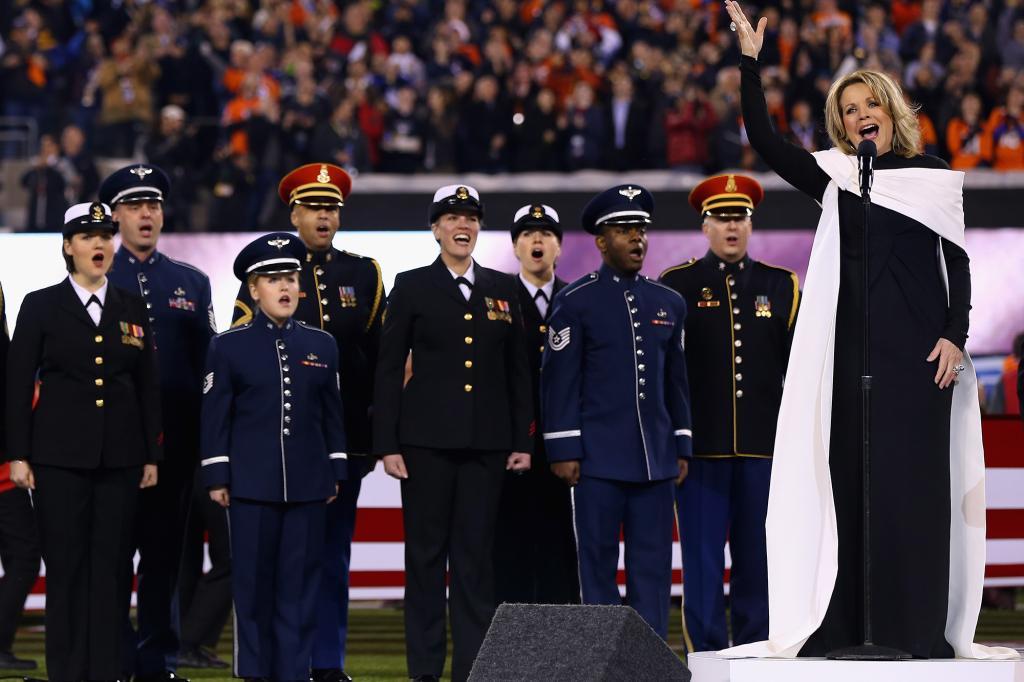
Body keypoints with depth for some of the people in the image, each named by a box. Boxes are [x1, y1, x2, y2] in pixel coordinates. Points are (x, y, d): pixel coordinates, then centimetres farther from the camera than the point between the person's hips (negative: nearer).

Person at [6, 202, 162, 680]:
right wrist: (18, 456, -5)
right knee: (66, 568, -2)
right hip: (60, 457, -2)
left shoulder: (132, 309, 10)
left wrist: (152, 456, 7)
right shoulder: (41, 306, 2)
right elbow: (18, 384, 0)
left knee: (112, 568, 2)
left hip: (119, 460, 2)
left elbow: (148, 386, 11)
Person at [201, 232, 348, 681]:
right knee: (253, 582, 2)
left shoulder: (322, 345, 9)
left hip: (308, 487, 2)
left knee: (301, 582, 2)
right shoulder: (228, 346, 2)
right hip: (251, 484, -2)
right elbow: (216, 416, 1)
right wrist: (217, 478, -4)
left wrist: (336, 473, 8)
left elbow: (332, 414, 12)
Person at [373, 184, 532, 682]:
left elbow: (518, 371, 12)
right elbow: (389, 370, 1)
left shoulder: (502, 289, 11)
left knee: (476, 552, 2)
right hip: (427, 440, -2)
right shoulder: (412, 287, 3)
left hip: (486, 444, 2)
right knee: (426, 552, 1)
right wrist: (386, 445, -5)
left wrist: (522, 441, 6)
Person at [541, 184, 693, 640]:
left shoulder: (669, 304, 13)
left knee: (653, 566, 4)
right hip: (599, 460, -4)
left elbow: (676, 381, 16)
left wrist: (681, 448, 11)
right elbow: (558, 381, -3)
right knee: (598, 564, 0)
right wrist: (563, 450, -8)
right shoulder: (576, 302, -1)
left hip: (656, 460, 4)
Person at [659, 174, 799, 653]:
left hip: (765, 447, 2)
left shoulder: (781, 285, 11)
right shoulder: (677, 285, 5)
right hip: (700, 447, -2)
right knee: (702, 562, -2)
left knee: (758, 560, 4)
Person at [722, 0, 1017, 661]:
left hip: (919, 345, -2)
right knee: (852, 475, -1)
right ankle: (846, 624, 0)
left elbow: (957, 260, 5)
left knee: (915, 477, -4)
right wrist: (751, 63, -8)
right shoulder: (834, 176, 11)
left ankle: (917, 625, -4)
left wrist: (955, 335, -6)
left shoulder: (933, 176, 8)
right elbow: (765, 141, 0)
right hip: (853, 344, 2)